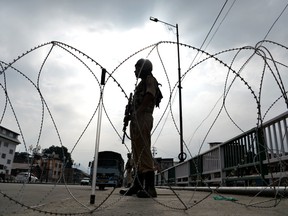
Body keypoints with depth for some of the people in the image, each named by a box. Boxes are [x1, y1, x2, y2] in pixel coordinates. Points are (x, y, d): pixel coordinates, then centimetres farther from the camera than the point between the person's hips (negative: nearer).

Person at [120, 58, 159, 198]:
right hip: (136, 120, 10)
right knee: (138, 153, 7)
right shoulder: (142, 83, 31)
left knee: (143, 151, -15)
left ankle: (150, 188, -15)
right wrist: (130, 114, 11)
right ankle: (137, 186, 11)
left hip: (142, 118, -10)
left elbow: (149, 96, -13)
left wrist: (137, 112, -18)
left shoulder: (150, 79, 5)